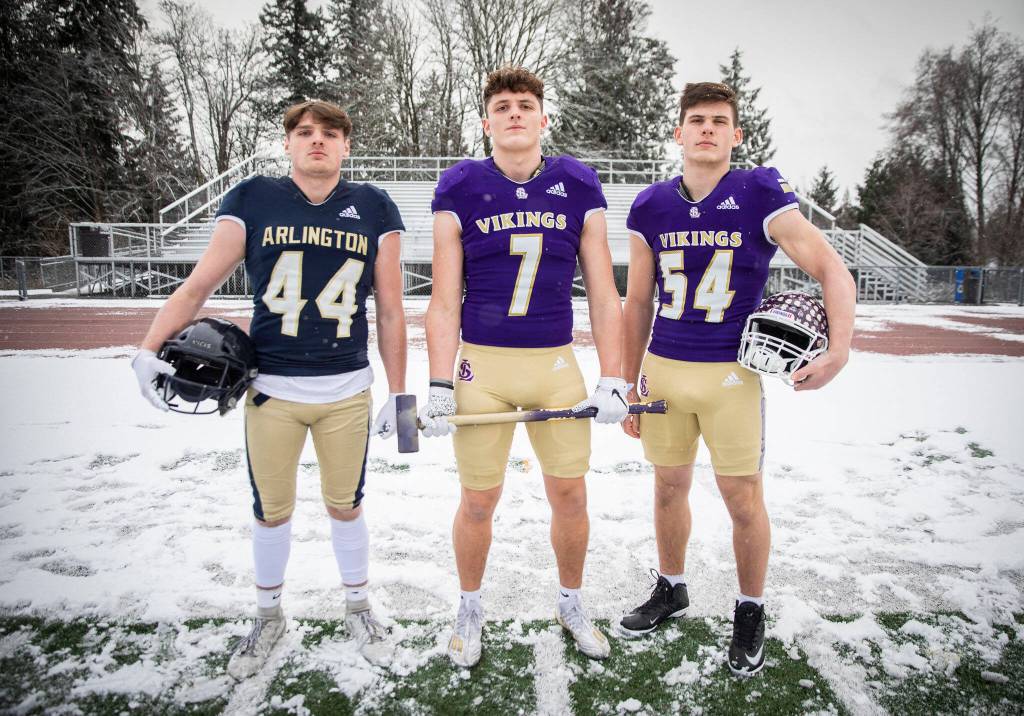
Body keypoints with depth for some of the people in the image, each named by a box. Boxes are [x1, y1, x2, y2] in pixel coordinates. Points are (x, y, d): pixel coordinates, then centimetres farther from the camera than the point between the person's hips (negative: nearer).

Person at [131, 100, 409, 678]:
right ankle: (269, 616, 37)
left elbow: (390, 311, 2)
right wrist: (150, 349, -14)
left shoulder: (374, 209, 1)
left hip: (347, 391, 0)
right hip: (270, 390, 0)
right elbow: (198, 287, 0)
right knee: (272, 510, 12)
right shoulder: (253, 200, 0)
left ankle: (358, 606, 38)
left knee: (345, 505, 13)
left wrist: (398, 395, 2)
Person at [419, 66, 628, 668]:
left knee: (570, 495, 10)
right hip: (482, 366, -1)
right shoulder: (460, 191, 0)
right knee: (479, 501, 7)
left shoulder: (579, 188, 4)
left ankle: (571, 603, 36)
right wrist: (440, 388, -7)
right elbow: (445, 303, -1)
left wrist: (612, 381, -2)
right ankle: (470, 610, 33)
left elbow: (604, 297, 4)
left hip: (556, 364, 2)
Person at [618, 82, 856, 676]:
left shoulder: (761, 195, -6)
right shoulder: (651, 206, 4)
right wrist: (629, 385, 9)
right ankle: (671, 591, 36)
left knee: (744, 499, 5)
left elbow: (833, 270, -8)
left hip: (733, 374, -3)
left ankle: (751, 611, 28)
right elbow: (638, 304, 9)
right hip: (663, 369, 3)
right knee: (670, 487, 15)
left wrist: (838, 351, -23)